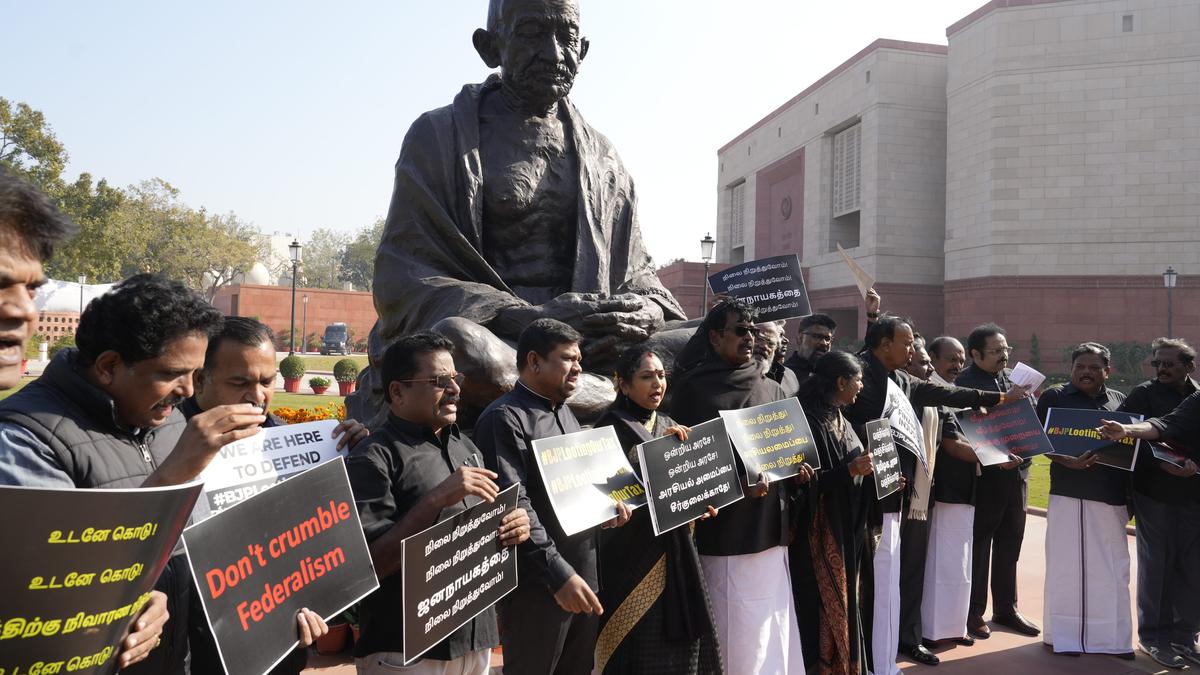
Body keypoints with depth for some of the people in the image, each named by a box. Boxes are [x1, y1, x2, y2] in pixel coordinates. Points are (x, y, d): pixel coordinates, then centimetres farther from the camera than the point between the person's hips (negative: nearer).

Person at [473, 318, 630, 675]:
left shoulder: (564, 411, 14)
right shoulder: (505, 418, -15)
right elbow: (514, 506, -22)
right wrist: (557, 573, -25)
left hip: (583, 570, 8)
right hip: (538, 581, -8)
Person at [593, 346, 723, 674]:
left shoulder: (670, 426, 12)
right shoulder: (612, 427, -8)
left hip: (676, 548, 7)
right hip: (633, 550, -6)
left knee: (680, 637, 10)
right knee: (642, 643, -3)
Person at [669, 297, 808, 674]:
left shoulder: (772, 390, 14)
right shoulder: (694, 388, -4)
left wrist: (796, 467, -1)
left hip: (771, 527, 6)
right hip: (727, 531, -6)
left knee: (774, 631, 11)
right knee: (738, 635, -1)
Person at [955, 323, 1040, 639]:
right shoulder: (964, 383, -10)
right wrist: (995, 458, -23)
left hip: (1017, 473, 6)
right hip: (983, 477, -6)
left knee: (1010, 545, 16)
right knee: (979, 546, 6)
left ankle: (1005, 608, 30)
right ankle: (974, 612, 18)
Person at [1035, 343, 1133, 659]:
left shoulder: (1120, 401, 12)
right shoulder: (1054, 396, 2)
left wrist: (1132, 491, 1)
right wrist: (1068, 462, -21)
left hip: (1112, 497, 3)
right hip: (1069, 494, -3)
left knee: (1113, 569, 7)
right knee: (1067, 566, 2)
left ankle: (1112, 638, 18)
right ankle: (1064, 636, 12)